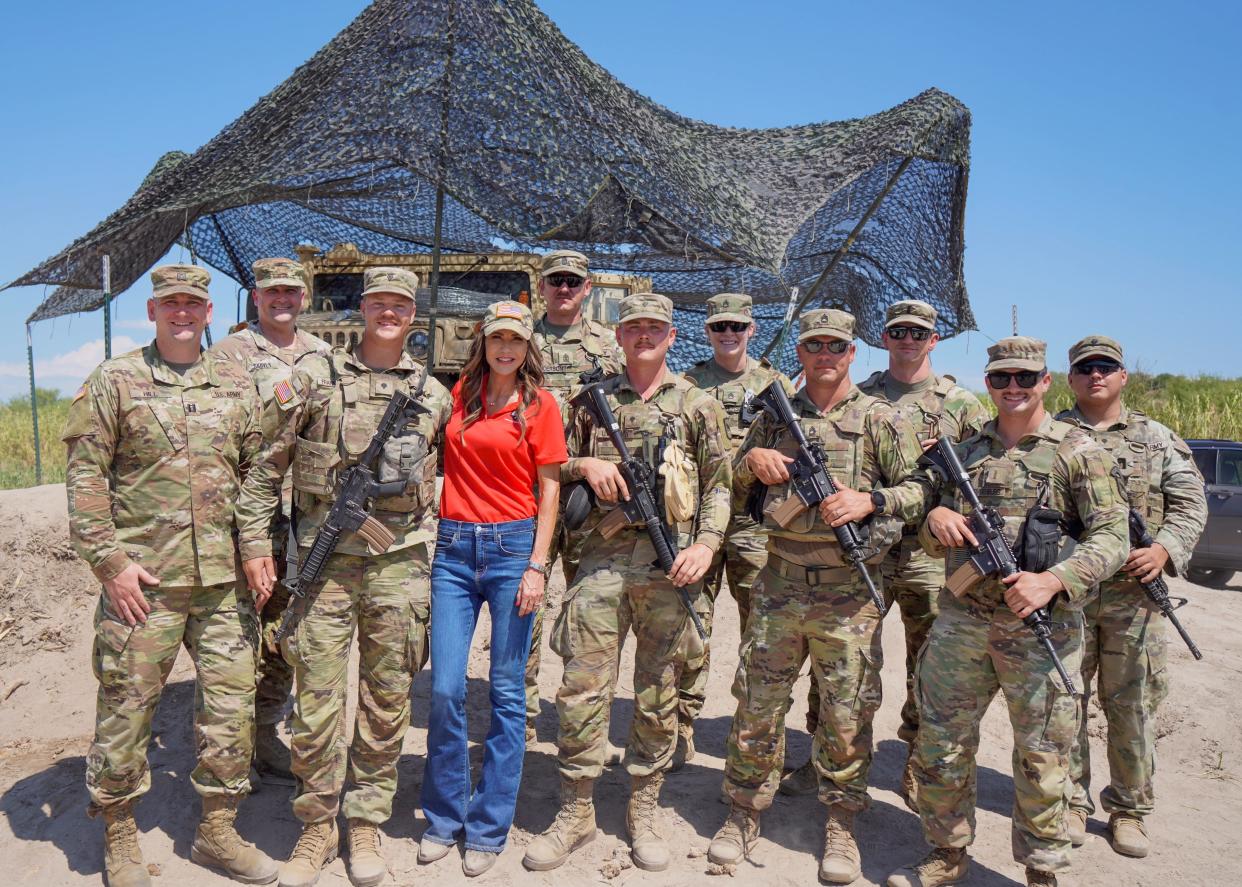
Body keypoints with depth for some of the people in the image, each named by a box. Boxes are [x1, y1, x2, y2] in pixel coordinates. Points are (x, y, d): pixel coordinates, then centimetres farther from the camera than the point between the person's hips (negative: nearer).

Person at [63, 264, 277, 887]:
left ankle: (216, 830, 26)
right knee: (126, 709, 6)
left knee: (231, 707, 8)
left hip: (225, 580, 3)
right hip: (143, 582, -3)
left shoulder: (236, 385, 10)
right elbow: (85, 477, -3)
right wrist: (109, 560, -9)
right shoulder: (115, 381, 1)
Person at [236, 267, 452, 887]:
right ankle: (316, 828, 21)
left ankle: (366, 822, 25)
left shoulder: (433, 394, 8)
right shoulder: (314, 376, 1)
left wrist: (432, 549, 15)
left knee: (387, 698, 9)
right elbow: (265, 467, 3)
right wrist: (255, 542, -1)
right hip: (325, 555, -2)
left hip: (400, 559, 2)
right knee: (317, 698, 3)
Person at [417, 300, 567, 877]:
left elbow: (549, 490, -1)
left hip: (512, 547, -3)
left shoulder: (539, 404, 0)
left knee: (506, 693, 4)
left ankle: (489, 829, 18)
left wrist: (537, 567, -9)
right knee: (445, 689, 2)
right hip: (453, 548, 3)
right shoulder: (461, 393, 10)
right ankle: (444, 819, 22)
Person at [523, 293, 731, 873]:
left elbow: (718, 486, 5)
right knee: (582, 687, -1)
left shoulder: (697, 405, 8)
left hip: (669, 561, -1)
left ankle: (644, 810, 24)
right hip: (602, 558, 1)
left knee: (658, 691, 8)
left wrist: (706, 544, -9)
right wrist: (585, 464, -5)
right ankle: (576, 813, 14)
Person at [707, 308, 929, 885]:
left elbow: (919, 489, 1)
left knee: (848, 714, 6)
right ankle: (745, 813, 25)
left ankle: (841, 824, 25)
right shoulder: (774, 417, 11)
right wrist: (751, 462, -3)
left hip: (849, 589, -2)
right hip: (780, 581, 3)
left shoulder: (878, 420, 2)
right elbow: (734, 492, 18)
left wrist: (868, 500, -15)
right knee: (757, 703, 8)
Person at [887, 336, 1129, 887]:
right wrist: (935, 518, -6)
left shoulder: (1077, 451, -1)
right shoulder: (965, 451, 12)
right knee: (939, 745, 9)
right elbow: (934, 545, 17)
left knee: (1041, 757, 7)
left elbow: (1111, 537, -8)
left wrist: (1054, 580, -23)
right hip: (962, 620, 4)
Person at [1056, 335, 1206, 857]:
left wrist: (1165, 548, -9)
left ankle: (1129, 808, 22)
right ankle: (1070, 801, 21)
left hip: (1134, 594, 1)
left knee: (1133, 705, 7)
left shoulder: (1157, 438, 11)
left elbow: (1189, 504, 9)